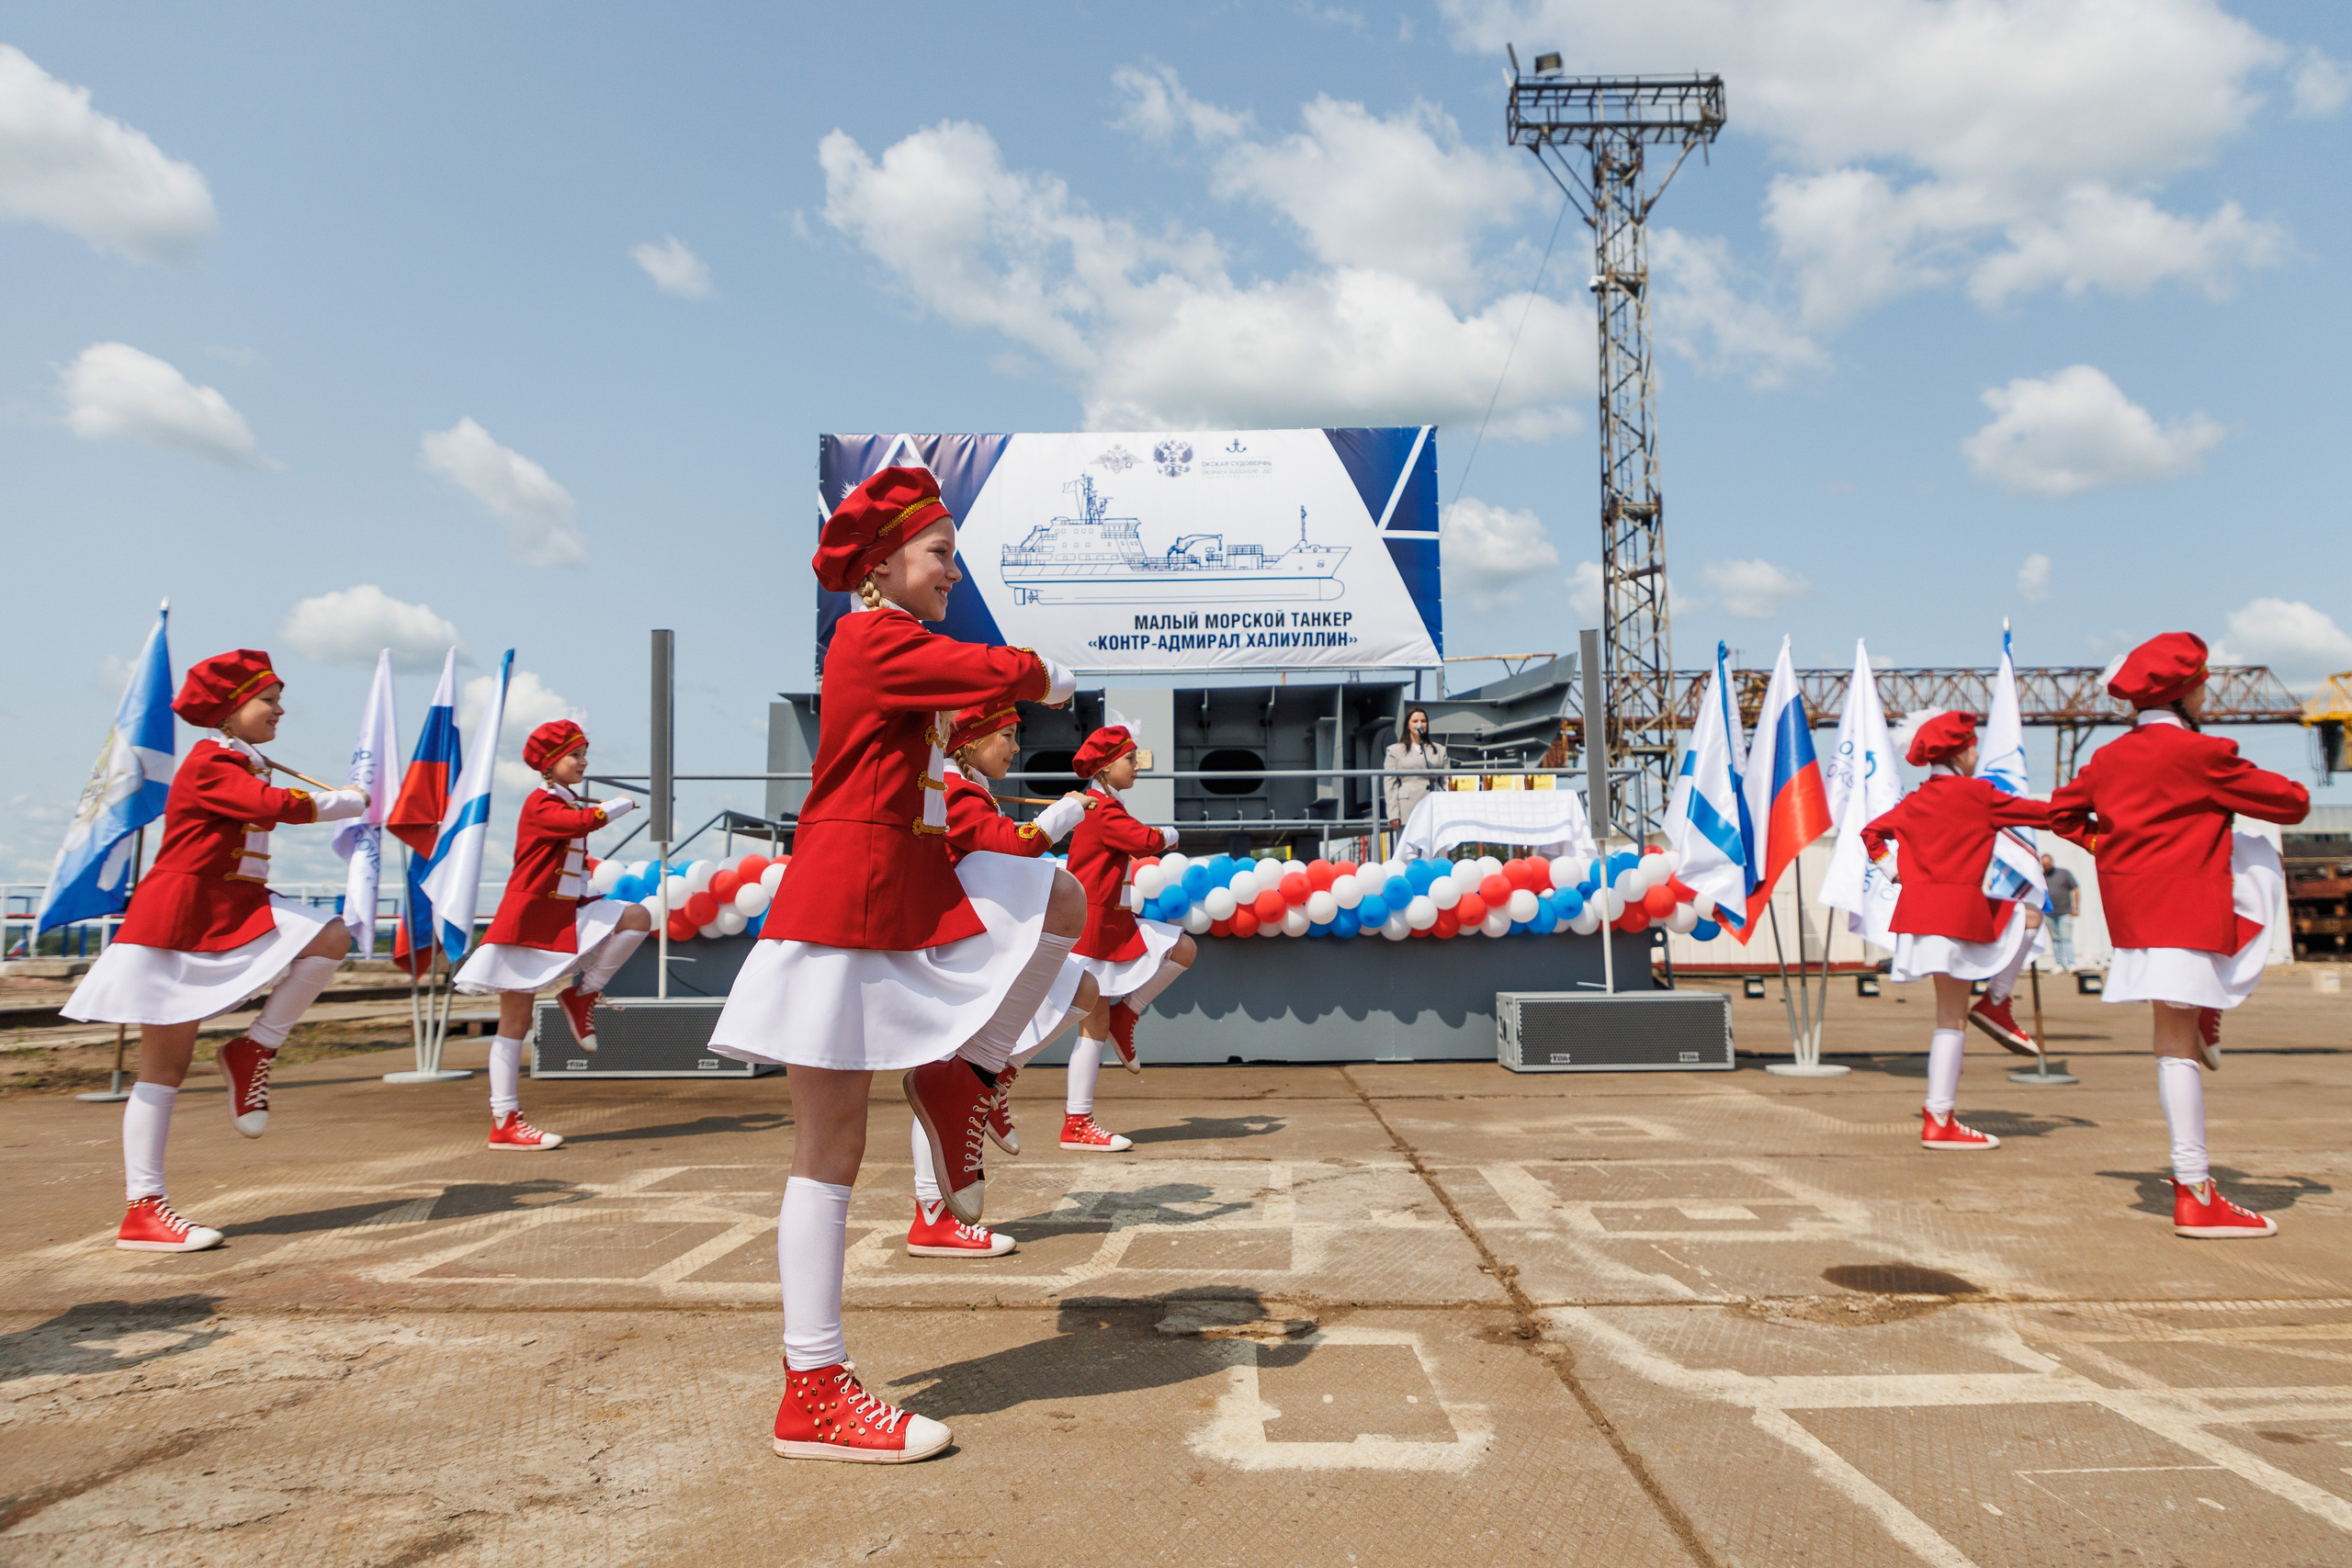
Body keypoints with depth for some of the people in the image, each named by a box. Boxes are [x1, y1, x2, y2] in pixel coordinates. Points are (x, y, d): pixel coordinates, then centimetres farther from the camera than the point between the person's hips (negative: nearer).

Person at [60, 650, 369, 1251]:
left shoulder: (245, 768, 17)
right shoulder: (210, 764, -13)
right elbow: (282, 806, -24)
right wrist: (356, 800, -10)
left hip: (236, 914, 8)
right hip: (178, 923, -8)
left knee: (331, 936, -14)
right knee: (165, 1068, -4)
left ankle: (254, 1049, -2)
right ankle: (142, 1211, 2)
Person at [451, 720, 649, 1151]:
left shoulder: (568, 805, 16)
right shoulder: (541, 804, -11)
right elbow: (584, 822, -29)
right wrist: (624, 804, -13)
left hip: (567, 913, 8)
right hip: (530, 918, -8)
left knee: (637, 917, -10)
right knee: (516, 1021, -3)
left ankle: (582, 995, 1)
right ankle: (504, 1123, 2)